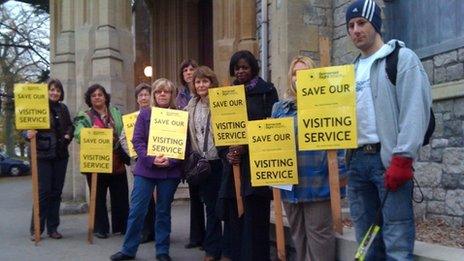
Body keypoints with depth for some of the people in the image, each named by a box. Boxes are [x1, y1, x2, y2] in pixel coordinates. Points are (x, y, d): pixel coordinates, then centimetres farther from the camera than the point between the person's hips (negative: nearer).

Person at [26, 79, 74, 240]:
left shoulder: (63, 108, 11)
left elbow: (70, 125, 20)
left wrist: (68, 135, 1)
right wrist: (29, 134, -27)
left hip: (60, 155, 5)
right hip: (43, 155, -5)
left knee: (56, 191, 8)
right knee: (43, 191, -6)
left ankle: (53, 228, 16)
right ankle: (36, 229, 5)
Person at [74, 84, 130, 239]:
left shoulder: (116, 113, 13)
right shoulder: (84, 116, 2)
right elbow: (79, 133, -15)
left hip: (117, 162, 3)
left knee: (120, 196, 7)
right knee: (98, 197, 6)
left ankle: (121, 226, 20)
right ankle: (100, 228, 16)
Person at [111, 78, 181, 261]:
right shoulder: (145, 113, 3)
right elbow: (137, 141, -2)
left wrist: (170, 161, -17)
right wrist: (151, 159, -16)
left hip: (170, 171, 0)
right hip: (145, 169, 0)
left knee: (163, 211, 9)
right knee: (137, 210, 2)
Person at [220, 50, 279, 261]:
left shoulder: (266, 91, 2)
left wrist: (246, 147, -14)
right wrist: (226, 153, -3)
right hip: (233, 162, 4)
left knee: (254, 215, -5)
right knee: (233, 215, 6)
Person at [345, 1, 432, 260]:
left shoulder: (402, 58, -1)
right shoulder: (355, 69, 20)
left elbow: (415, 111, -11)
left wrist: (402, 159, -18)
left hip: (388, 159, -7)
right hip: (357, 160, 7)